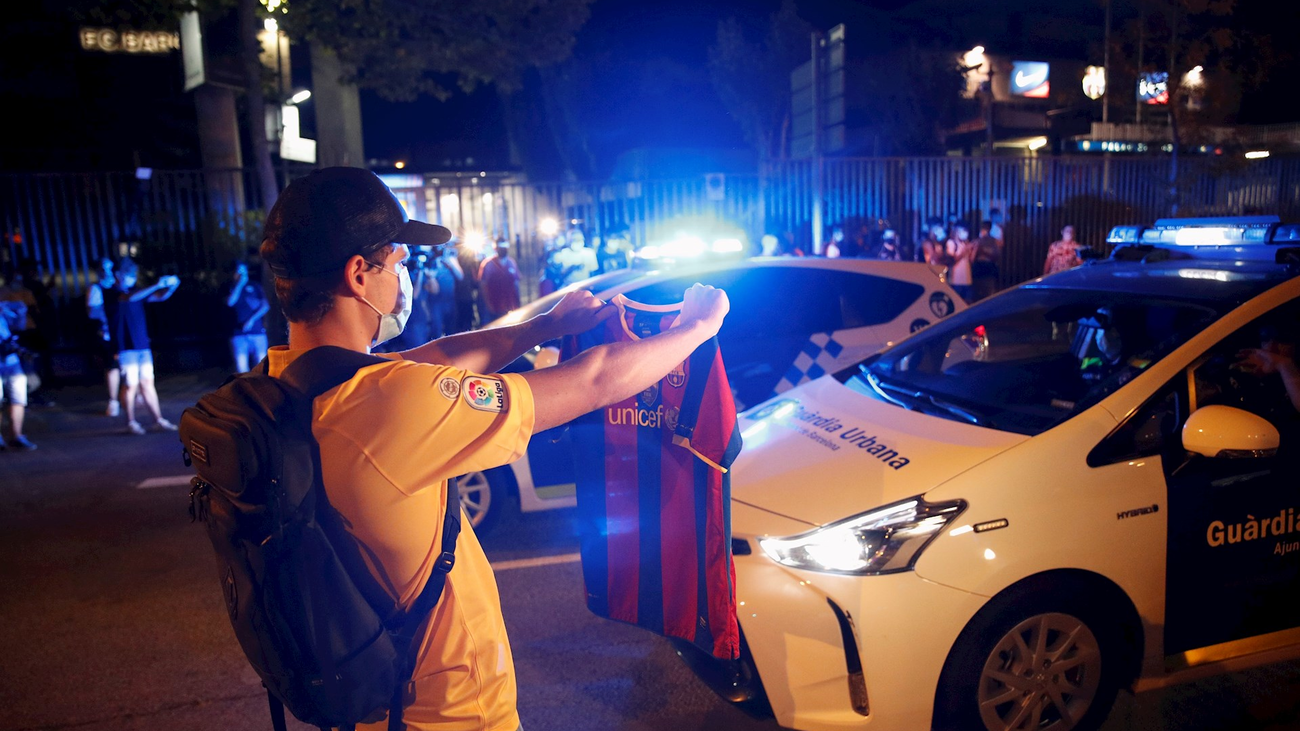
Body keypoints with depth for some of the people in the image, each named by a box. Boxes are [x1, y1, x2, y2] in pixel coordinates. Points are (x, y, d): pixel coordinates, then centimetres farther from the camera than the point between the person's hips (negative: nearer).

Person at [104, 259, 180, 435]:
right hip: (126, 348, -6)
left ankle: (158, 420, 9)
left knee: (147, 384, 7)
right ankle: (131, 423, 9)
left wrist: (172, 286, -10)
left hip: (143, 346, 6)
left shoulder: (135, 291, 13)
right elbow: (130, 298, -26)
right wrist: (157, 284, -29)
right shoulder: (111, 294, -7)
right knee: (131, 385, -2)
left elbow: (160, 296, 10)